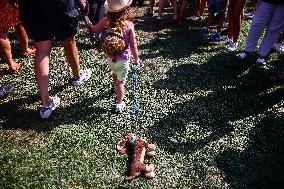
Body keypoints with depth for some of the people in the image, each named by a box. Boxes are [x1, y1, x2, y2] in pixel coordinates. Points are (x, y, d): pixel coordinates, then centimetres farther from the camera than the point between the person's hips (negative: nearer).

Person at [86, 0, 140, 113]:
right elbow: (133, 45, -15)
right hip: (123, 59, -4)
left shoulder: (106, 21, -10)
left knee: (115, 73, 32)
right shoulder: (129, 25, -19)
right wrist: (136, 59, -1)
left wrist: (88, 24, 30)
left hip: (110, 57, 4)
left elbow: (94, 30, 8)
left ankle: (116, 87, 60)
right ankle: (119, 105, 17)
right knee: (120, 82, 9)